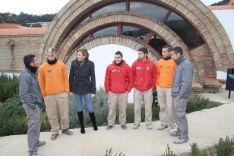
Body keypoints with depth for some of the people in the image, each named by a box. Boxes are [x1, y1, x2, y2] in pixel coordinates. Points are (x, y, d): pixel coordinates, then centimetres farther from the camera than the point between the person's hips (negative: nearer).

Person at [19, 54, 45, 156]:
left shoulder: (32, 73, 9)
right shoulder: (25, 76, -21)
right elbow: (23, 94, -24)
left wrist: (39, 101, 16)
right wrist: (32, 105, -20)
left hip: (36, 103, 9)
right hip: (32, 105, -9)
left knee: (37, 125, 22)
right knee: (33, 126, -4)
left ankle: (36, 141, 40)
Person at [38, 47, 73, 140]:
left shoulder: (61, 65, -1)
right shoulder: (42, 67, -2)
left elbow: (65, 79, 3)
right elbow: (41, 82, 4)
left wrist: (66, 90, 0)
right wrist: (44, 93, 4)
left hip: (62, 94, 0)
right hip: (49, 95, 0)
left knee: (64, 113, 10)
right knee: (52, 115, 9)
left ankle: (65, 128, 29)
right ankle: (55, 131, 24)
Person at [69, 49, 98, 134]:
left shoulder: (90, 64, -10)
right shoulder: (74, 63, -5)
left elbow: (93, 78, -7)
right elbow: (71, 77, 0)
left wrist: (93, 91, -9)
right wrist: (70, 89, -1)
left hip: (87, 89, -2)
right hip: (77, 89, 2)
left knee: (89, 108, 4)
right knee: (79, 109, 11)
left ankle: (94, 124, 25)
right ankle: (82, 127, 25)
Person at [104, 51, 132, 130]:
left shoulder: (127, 67, -2)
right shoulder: (109, 67, -2)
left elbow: (130, 79, 5)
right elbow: (107, 80, 2)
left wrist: (128, 89, 1)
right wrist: (107, 90, 1)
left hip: (123, 92, 0)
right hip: (112, 92, 0)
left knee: (123, 108, 9)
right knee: (112, 108, 7)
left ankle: (123, 123, 23)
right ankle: (110, 123, 20)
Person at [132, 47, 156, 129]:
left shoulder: (151, 64, -5)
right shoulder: (135, 64, -2)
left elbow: (154, 76, 2)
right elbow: (133, 76, 6)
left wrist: (152, 86, 3)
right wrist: (134, 85, 6)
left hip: (148, 89, -1)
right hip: (137, 89, 1)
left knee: (148, 107, 8)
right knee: (137, 107, 8)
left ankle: (148, 123, 23)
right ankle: (137, 122, 22)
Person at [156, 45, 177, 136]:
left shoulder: (174, 62, -6)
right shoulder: (159, 62, 9)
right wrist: (157, 84, 10)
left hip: (170, 88, -5)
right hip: (160, 88, 5)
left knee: (170, 108, -4)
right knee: (162, 107, 14)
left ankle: (173, 127, 7)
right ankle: (163, 122, 29)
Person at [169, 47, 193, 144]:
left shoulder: (186, 65, -17)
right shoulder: (178, 64, 12)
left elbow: (186, 82, -22)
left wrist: (180, 95, -20)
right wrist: (174, 92, 14)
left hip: (180, 96, -9)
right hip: (175, 94, 9)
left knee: (180, 115, -1)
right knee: (177, 115, 17)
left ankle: (183, 136, 11)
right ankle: (180, 131, 32)